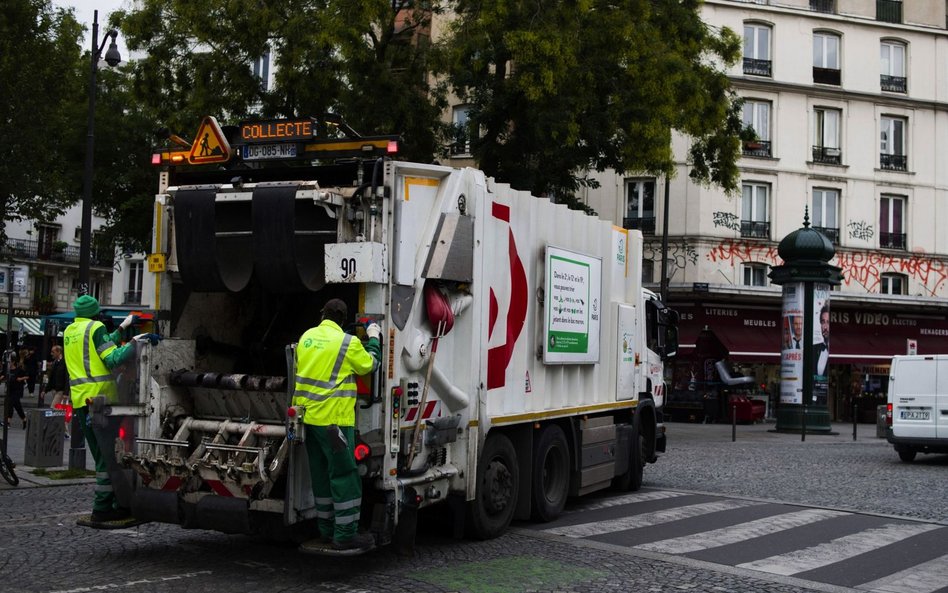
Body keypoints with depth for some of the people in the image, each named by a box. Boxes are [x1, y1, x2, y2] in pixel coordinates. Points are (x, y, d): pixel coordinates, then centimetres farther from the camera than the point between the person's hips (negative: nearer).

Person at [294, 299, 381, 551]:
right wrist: (373, 339, 16)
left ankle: (327, 530, 22)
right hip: (333, 418, -7)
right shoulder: (348, 343, -11)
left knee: (321, 474, 15)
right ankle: (345, 534, -1)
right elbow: (369, 365, 3)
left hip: (307, 416, 7)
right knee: (344, 475, -2)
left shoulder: (307, 336, 9)